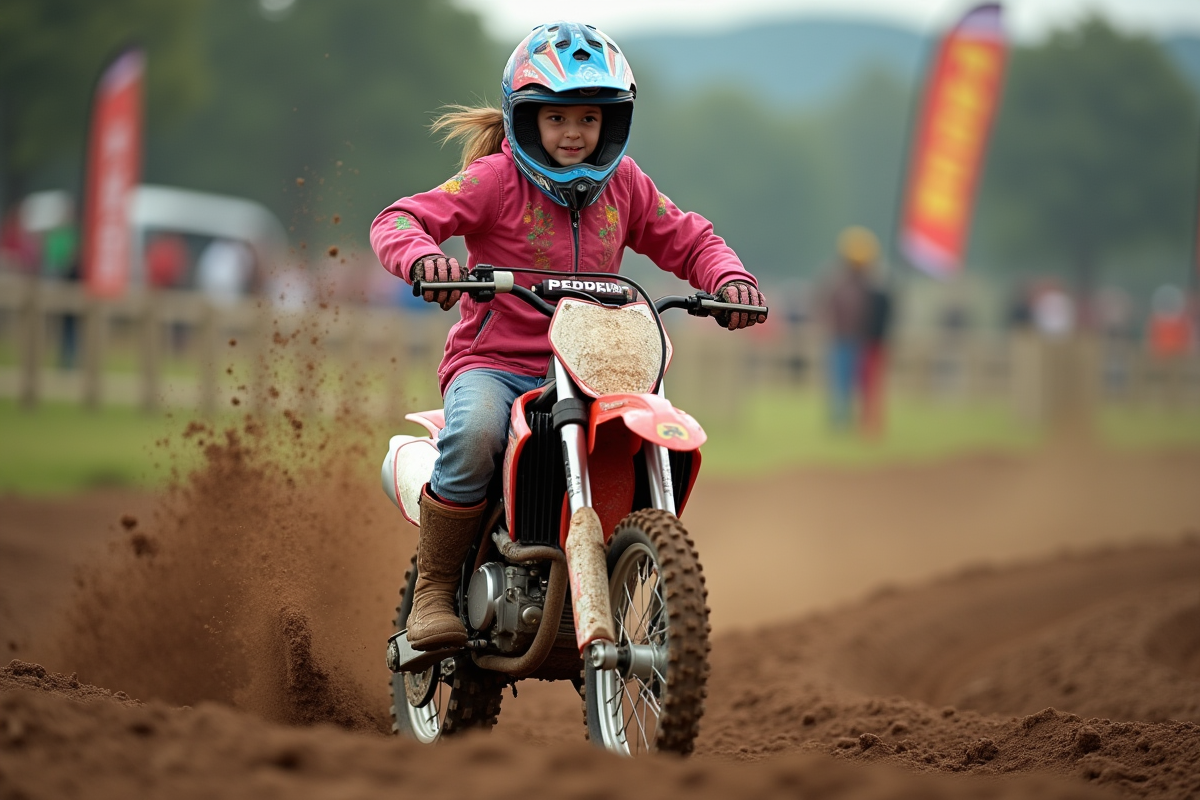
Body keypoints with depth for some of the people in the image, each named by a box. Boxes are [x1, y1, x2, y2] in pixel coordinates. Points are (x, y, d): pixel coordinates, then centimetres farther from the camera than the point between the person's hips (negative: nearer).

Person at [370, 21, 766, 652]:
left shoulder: (623, 184, 10)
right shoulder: (495, 179, -5)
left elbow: (687, 241, 16)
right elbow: (399, 220, -13)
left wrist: (729, 278, -6)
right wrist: (422, 257, -37)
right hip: (494, 360, -5)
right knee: (474, 435, -37)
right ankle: (434, 590, -20)